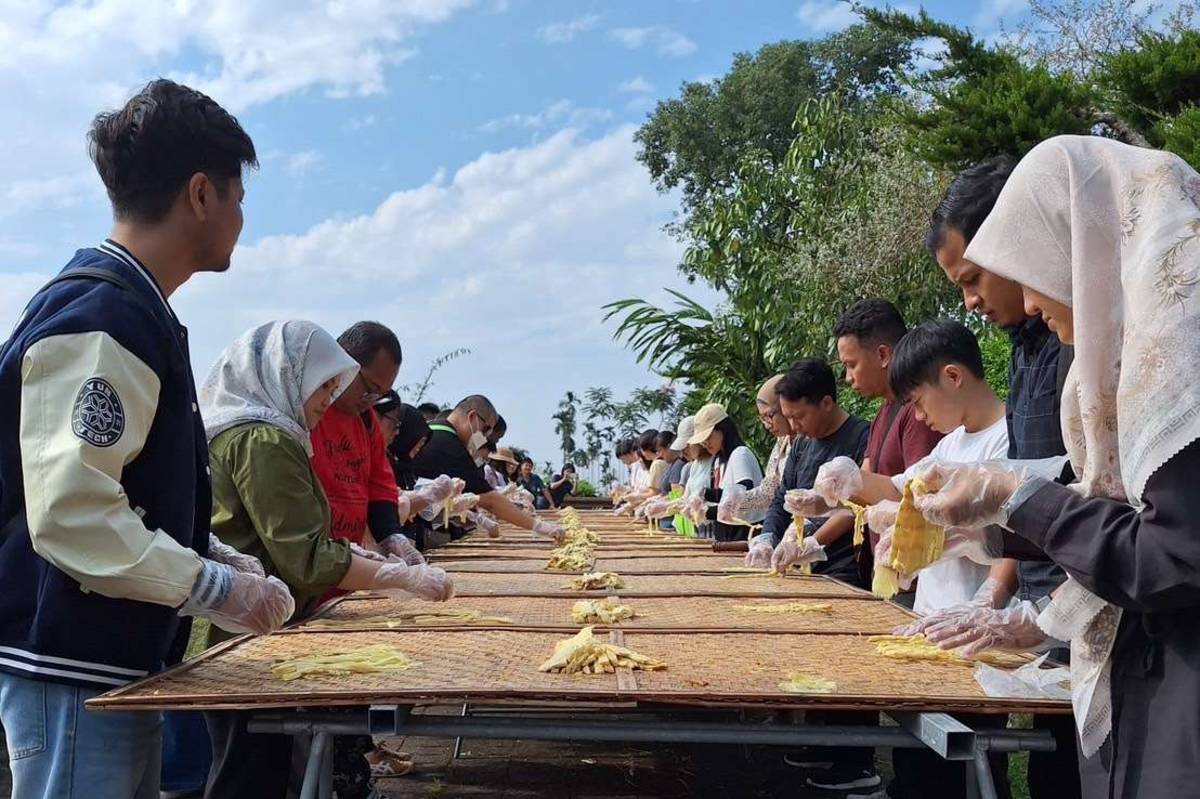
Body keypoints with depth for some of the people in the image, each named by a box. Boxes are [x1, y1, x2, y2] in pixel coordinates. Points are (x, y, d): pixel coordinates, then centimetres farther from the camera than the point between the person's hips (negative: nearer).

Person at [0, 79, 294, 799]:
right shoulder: (99, 319, -19)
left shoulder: (136, 310, 14)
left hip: (121, 663, 10)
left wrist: (218, 557, 12)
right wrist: (218, 588, -19)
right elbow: (70, 514, -26)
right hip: (71, 668, -10)